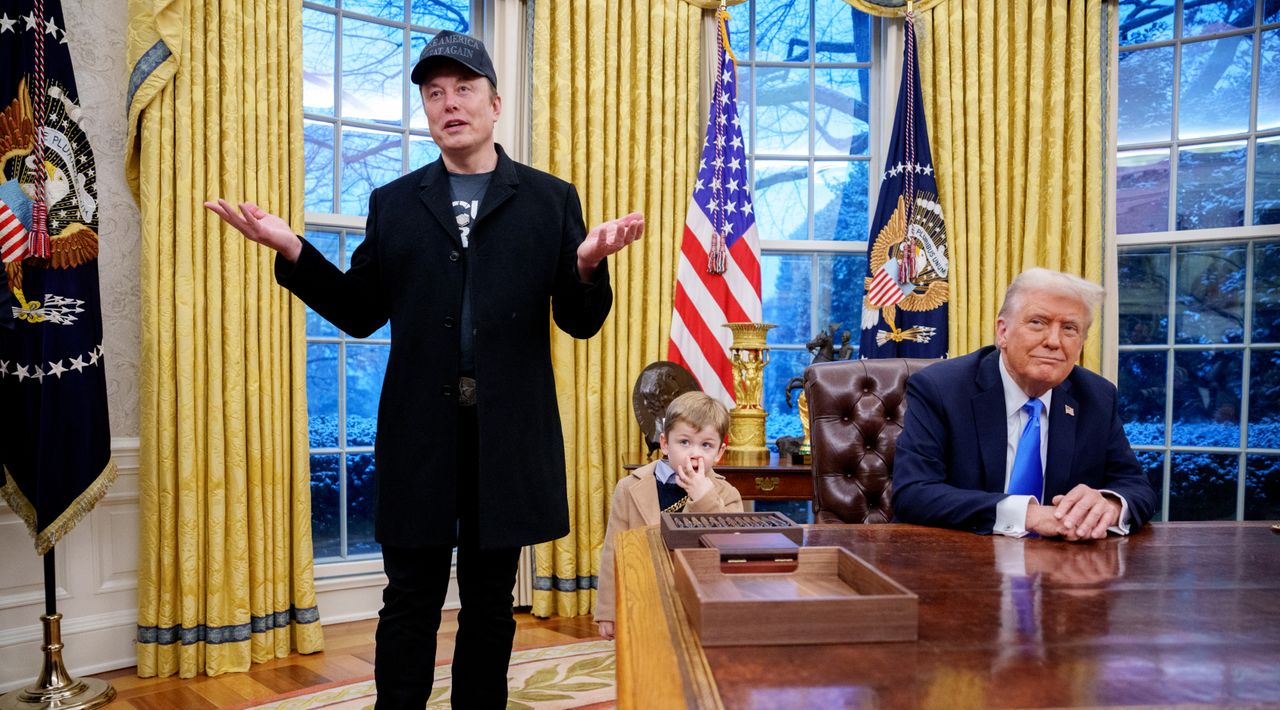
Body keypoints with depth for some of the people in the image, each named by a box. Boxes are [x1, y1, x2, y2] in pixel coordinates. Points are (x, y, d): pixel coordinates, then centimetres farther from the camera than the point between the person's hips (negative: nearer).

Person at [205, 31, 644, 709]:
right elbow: (360, 313, 6)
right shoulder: (393, 204, 9)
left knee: (490, 601, 13)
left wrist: (588, 266, -21)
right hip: (419, 431, 1)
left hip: (509, 432, 0)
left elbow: (580, 322, 0)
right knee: (410, 600, 9)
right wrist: (293, 252, -6)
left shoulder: (551, 200, 4)